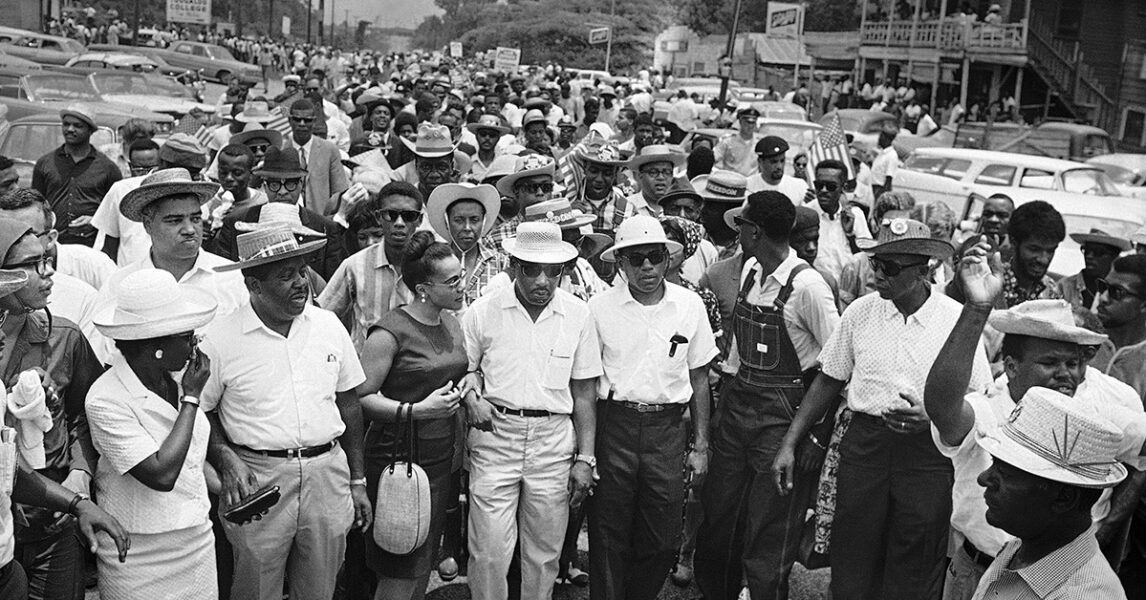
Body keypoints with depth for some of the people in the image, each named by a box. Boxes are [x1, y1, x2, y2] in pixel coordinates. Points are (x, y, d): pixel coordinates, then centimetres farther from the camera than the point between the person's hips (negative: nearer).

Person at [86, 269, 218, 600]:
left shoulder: (174, 379, -1)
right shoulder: (106, 401, -20)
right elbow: (162, 475, -27)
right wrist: (191, 397, -20)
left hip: (199, 542, 6)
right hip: (140, 557, -6)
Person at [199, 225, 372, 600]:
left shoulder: (329, 326, 3)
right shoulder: (218, 340, -8)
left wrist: (357, 481, 11)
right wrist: (225, 460, -17)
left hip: (328, 473, 3)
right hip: (258, 482, -3)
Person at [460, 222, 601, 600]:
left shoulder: (578, 316, 3)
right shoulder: (482, 312, -2)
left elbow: (584, 393, 6)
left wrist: (585, 458, 3)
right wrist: (472, 396, -11)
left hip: (554, 441, 2)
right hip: (494, 437, -1)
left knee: (544, 554, 9)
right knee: (489, 552, -3)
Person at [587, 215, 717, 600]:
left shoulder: (690, 305, 3)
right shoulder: (600, 307, -2)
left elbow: (699, 378, 10)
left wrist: (700, 446, 7)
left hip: (668, 428, 2)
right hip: (613, 424, -1)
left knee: (661, 539, 7)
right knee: (608, 536, 6)